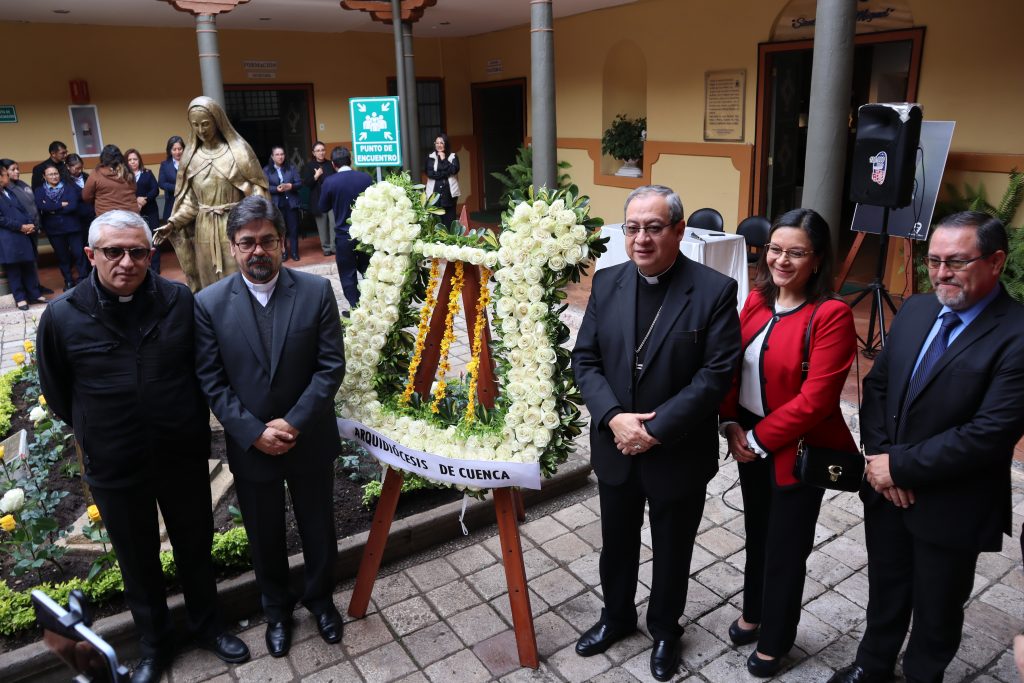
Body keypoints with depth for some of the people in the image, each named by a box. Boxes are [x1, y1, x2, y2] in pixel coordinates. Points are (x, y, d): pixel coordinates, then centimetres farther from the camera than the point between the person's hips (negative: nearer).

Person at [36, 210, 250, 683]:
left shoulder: (181, 300, -11)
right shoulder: (62, 316, -13)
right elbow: (56, 393, 2)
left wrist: (191, 426, 8)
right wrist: (100, 433, 9)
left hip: (184, 457, 1)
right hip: (114, 469, 0)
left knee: (196, 547, 19)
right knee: (138, 560, 19)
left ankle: (207, 626, 44)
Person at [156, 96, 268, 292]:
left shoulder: (238, 150, -3)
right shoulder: (190, 156, 8)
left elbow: (255, 191, -5)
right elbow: (189, 200, 10)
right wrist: (172, 224, -4)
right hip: (204, 230, 4)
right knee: (209, 285, 8)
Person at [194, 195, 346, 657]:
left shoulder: (316, 291, -10)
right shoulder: (209, 303, -8)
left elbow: (331, 366, -10)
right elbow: (212, 382, -8)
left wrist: (294, 423, -18)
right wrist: (254, 432, -16)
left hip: (310, 441, 0)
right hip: (250, 446, 0)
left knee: (318, 528, 18)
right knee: (264, 536, 19)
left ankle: (320, 597, 45)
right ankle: (277, 607, 45)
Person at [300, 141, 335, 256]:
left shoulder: (330, 164, 6)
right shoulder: (309, 166, 2)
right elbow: (305, 183, -4)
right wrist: (315, 176, -18)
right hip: (318, 200, 0)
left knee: (334, 223, -7)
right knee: (322, 225, 4)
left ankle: (335, 246, 0)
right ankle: (326, 247, 14)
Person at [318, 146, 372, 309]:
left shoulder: (329, 182, -12)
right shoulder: (366, 178, -6)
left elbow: (323, 208, 1)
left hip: (344, 235, -3)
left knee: (348, 274, 8)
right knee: (368, 270, 18)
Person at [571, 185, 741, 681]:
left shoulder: (714, 290, -14)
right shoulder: (606, 283, -2)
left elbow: (717, 374, -18)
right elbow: (584, 358, -1)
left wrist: (655, 430, -21)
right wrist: (613, 417, -16)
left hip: (678, 454, -3)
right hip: (615, 448, 4)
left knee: (672, 552, 18)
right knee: (616, 544, 22)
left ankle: (665, 629, 44)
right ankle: (617, 615, 48)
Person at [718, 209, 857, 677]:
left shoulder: (831, 315, -20)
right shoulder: (757, 299, 0)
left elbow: (815, 399, -22)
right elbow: (733, 366, 5)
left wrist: (758, 439, -15)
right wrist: (730, 424, -6)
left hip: (796, 450, -6)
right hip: (749, 440, 6)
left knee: (786, 546, 13)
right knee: (757, 532, 23)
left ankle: (774, 641, 35)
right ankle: (754, 612, 47)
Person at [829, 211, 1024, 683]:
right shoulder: (914, 311, 0)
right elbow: (877, 384, 5)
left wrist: (899, 465, -19)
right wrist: (879, 457, -9)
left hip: (950, 508, -5)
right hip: (885, 490, 6)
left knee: (936, 611, 18)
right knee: (885, 592, 25)